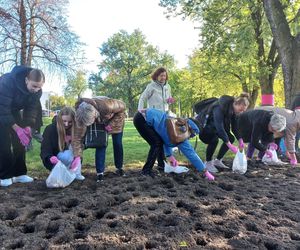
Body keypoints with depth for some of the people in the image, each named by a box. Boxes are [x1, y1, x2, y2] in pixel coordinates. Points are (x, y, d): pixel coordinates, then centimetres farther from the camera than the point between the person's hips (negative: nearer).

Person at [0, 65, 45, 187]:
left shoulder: (37, 91, -19)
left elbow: (32, 109, -11)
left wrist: (27, 126, -25)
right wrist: (17, 128, -39)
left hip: (14, 110, 6)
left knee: (19, 140, -2)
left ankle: (19, 173, 5)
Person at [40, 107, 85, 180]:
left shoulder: (74, 129, -12)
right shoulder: (50, 129, -21)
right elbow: (45, 149, -25)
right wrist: (50, 157, -45)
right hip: (54, 161, -4)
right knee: (66, 156, -34)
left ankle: (76, 173, -15)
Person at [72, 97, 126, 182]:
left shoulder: (106, 106, -47)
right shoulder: (81, 116, -35)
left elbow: (123, 106, -27)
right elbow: (78, 136, -26)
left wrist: (112, 124, -28)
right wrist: (77, 156, -30)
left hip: (116, 119, -2)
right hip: (100, 122, 2)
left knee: (117, 144, 2)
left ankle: (119, 168, 23)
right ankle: (100, 172, 0)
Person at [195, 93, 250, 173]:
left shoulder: (232, 109, -9)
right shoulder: (220, 108, -34)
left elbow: (234, 127, -3)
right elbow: (219, 127, -41)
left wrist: (240, 139, -18)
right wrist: (229, 145, -43)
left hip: (213, 127, 9)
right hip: (202, 125, -9)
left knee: (231, 138, -2)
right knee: (214, 140, -33)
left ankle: (217, 161, 9)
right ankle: (208, 163, -13)